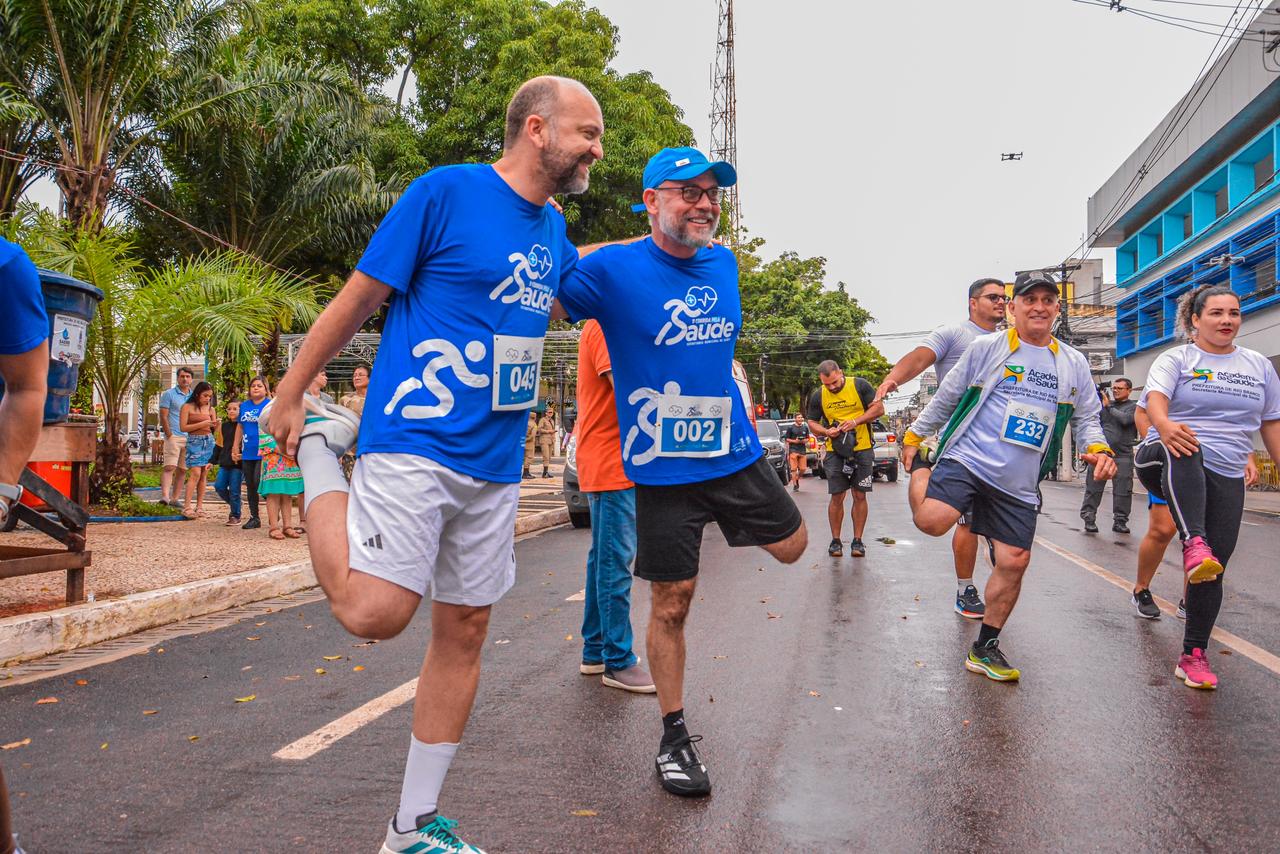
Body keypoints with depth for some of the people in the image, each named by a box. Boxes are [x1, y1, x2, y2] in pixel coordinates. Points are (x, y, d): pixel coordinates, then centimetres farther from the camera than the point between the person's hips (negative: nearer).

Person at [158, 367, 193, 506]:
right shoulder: (169, 394, 2)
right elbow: (163, 416, -4)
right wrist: (169, 435, -11)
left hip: (189, 438, 5)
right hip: (174, 437, -5)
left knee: (182, 470, 7)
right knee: (169, 467, -15)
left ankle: (175, 498, 12)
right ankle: (165, 496, -23)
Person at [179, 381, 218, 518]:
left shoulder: (210, 409, 11)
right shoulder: (187, 407, -2)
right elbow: (183, 427, -8)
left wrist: (215, 425, -10)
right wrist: (201, 424, -15)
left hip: (209, 442, 5)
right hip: (194, 441, -4)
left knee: (203, 475, 5)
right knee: (195, 473, -15)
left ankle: (199, 506, 9)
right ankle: (187, 507, -14)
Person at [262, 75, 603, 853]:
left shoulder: (553, 230, 14)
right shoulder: (444, 190, -7)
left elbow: (582, 278, 38)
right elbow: (358, 298, -4)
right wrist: (289, 397, 1)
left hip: (494, 465, 7)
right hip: (414, 444, -7)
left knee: (464, 630, 8)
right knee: (373, 612, -18)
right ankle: (321, 446, 9)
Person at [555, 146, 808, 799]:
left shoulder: (723, 264, 7)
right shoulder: (612, 269, -11)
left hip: (734, 450, 5)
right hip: (662, 467, -5)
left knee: (792, 547, 15)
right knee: (671, 603, 2)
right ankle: (674, 738, 20)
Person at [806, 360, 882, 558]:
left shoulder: (859, 386, -5)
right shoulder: (818, 396, 2)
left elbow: (879, 408, -4)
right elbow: (812, 422, 10)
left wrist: (856, 421, -16)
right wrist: (826, 432, -10)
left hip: (862, 449, -1)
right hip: (835, 451, 1)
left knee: (860, 496, 2)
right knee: (836, 497, -1)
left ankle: (857, 540, 11)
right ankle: (835, 540, 9)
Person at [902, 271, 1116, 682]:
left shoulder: (1074, 364, 12)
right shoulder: (986, 348, 2)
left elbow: (1086, 418, 18)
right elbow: (946, 397, 9)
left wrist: (1098, 449, -2)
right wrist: (915, 436, 10)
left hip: (1019, 484, 4)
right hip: (968, 459, -4)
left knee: (1014, 563, 3)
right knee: (932, 521, -27)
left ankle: (985, 649, 19)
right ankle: (923, 467, 9)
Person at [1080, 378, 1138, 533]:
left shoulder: (1134, 406, 7)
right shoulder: (1104, 402, 14)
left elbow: (1125, 419, -12)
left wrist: (1108, 406, -6)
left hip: (1122, 455, -2)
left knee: (1122, 491, 1)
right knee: (1093, 488, -1)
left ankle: (1120, 521, 11)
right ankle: (1089, 519, 2)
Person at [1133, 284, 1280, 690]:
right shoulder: (1175, 359, 3)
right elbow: (1156, 398, -17)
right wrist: (1164, 425, -40)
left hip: (1225, 479, 4)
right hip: (1169, 463, -3)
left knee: (1214, 571, -2)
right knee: (1184, 450, -41)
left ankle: (1194, 656, 11)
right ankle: (1194, 544, -56)